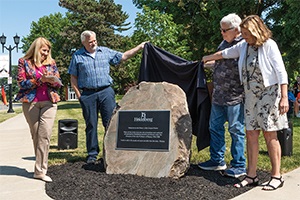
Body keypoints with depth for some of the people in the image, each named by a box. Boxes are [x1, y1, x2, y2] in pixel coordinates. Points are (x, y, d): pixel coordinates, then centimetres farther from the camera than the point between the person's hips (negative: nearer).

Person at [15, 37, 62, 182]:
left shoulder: (51, 63, 12)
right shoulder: (24, 62, 5)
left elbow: (58, 83, 13)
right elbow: (21, 83, -4)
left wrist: (52, 81, -10)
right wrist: (41, 79, -14)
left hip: (49, 102, 1)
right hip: (30, 102, -1)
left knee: (45, 135, -10)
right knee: (35, 135, 5)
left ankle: (40, 170, -9)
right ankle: (41, 164, 18)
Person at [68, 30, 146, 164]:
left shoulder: (106, 52, 11)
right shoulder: (77, 56, 6)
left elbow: (124, 56, 14)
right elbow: (73, 78, 6)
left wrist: (139, 47, 7)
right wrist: (79, 95, -2)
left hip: (106, 91, 1)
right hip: (87, 94, -1)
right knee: (91, 124, 4)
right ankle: (92, 154, 14)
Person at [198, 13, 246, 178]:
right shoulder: (224, 43, 14)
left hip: (235, 97, -9)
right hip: (218, 96, 9)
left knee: (236, 130, 1)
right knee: (215, 127, 13)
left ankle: (239, 166, 13)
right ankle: (217, 161, 27)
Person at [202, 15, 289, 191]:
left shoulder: (269, 45, -9)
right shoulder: (243, 46, 9)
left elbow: (281, 72, -12)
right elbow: (224, 54, 25)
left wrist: (284, 97, -19)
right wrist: (208, 58, 37)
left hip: (268, 93, -6)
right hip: (251, 95, 6)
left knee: (270, 135, -4)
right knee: (251, 135, 3)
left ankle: (276, 176, 4)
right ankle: (251, 175, 9)